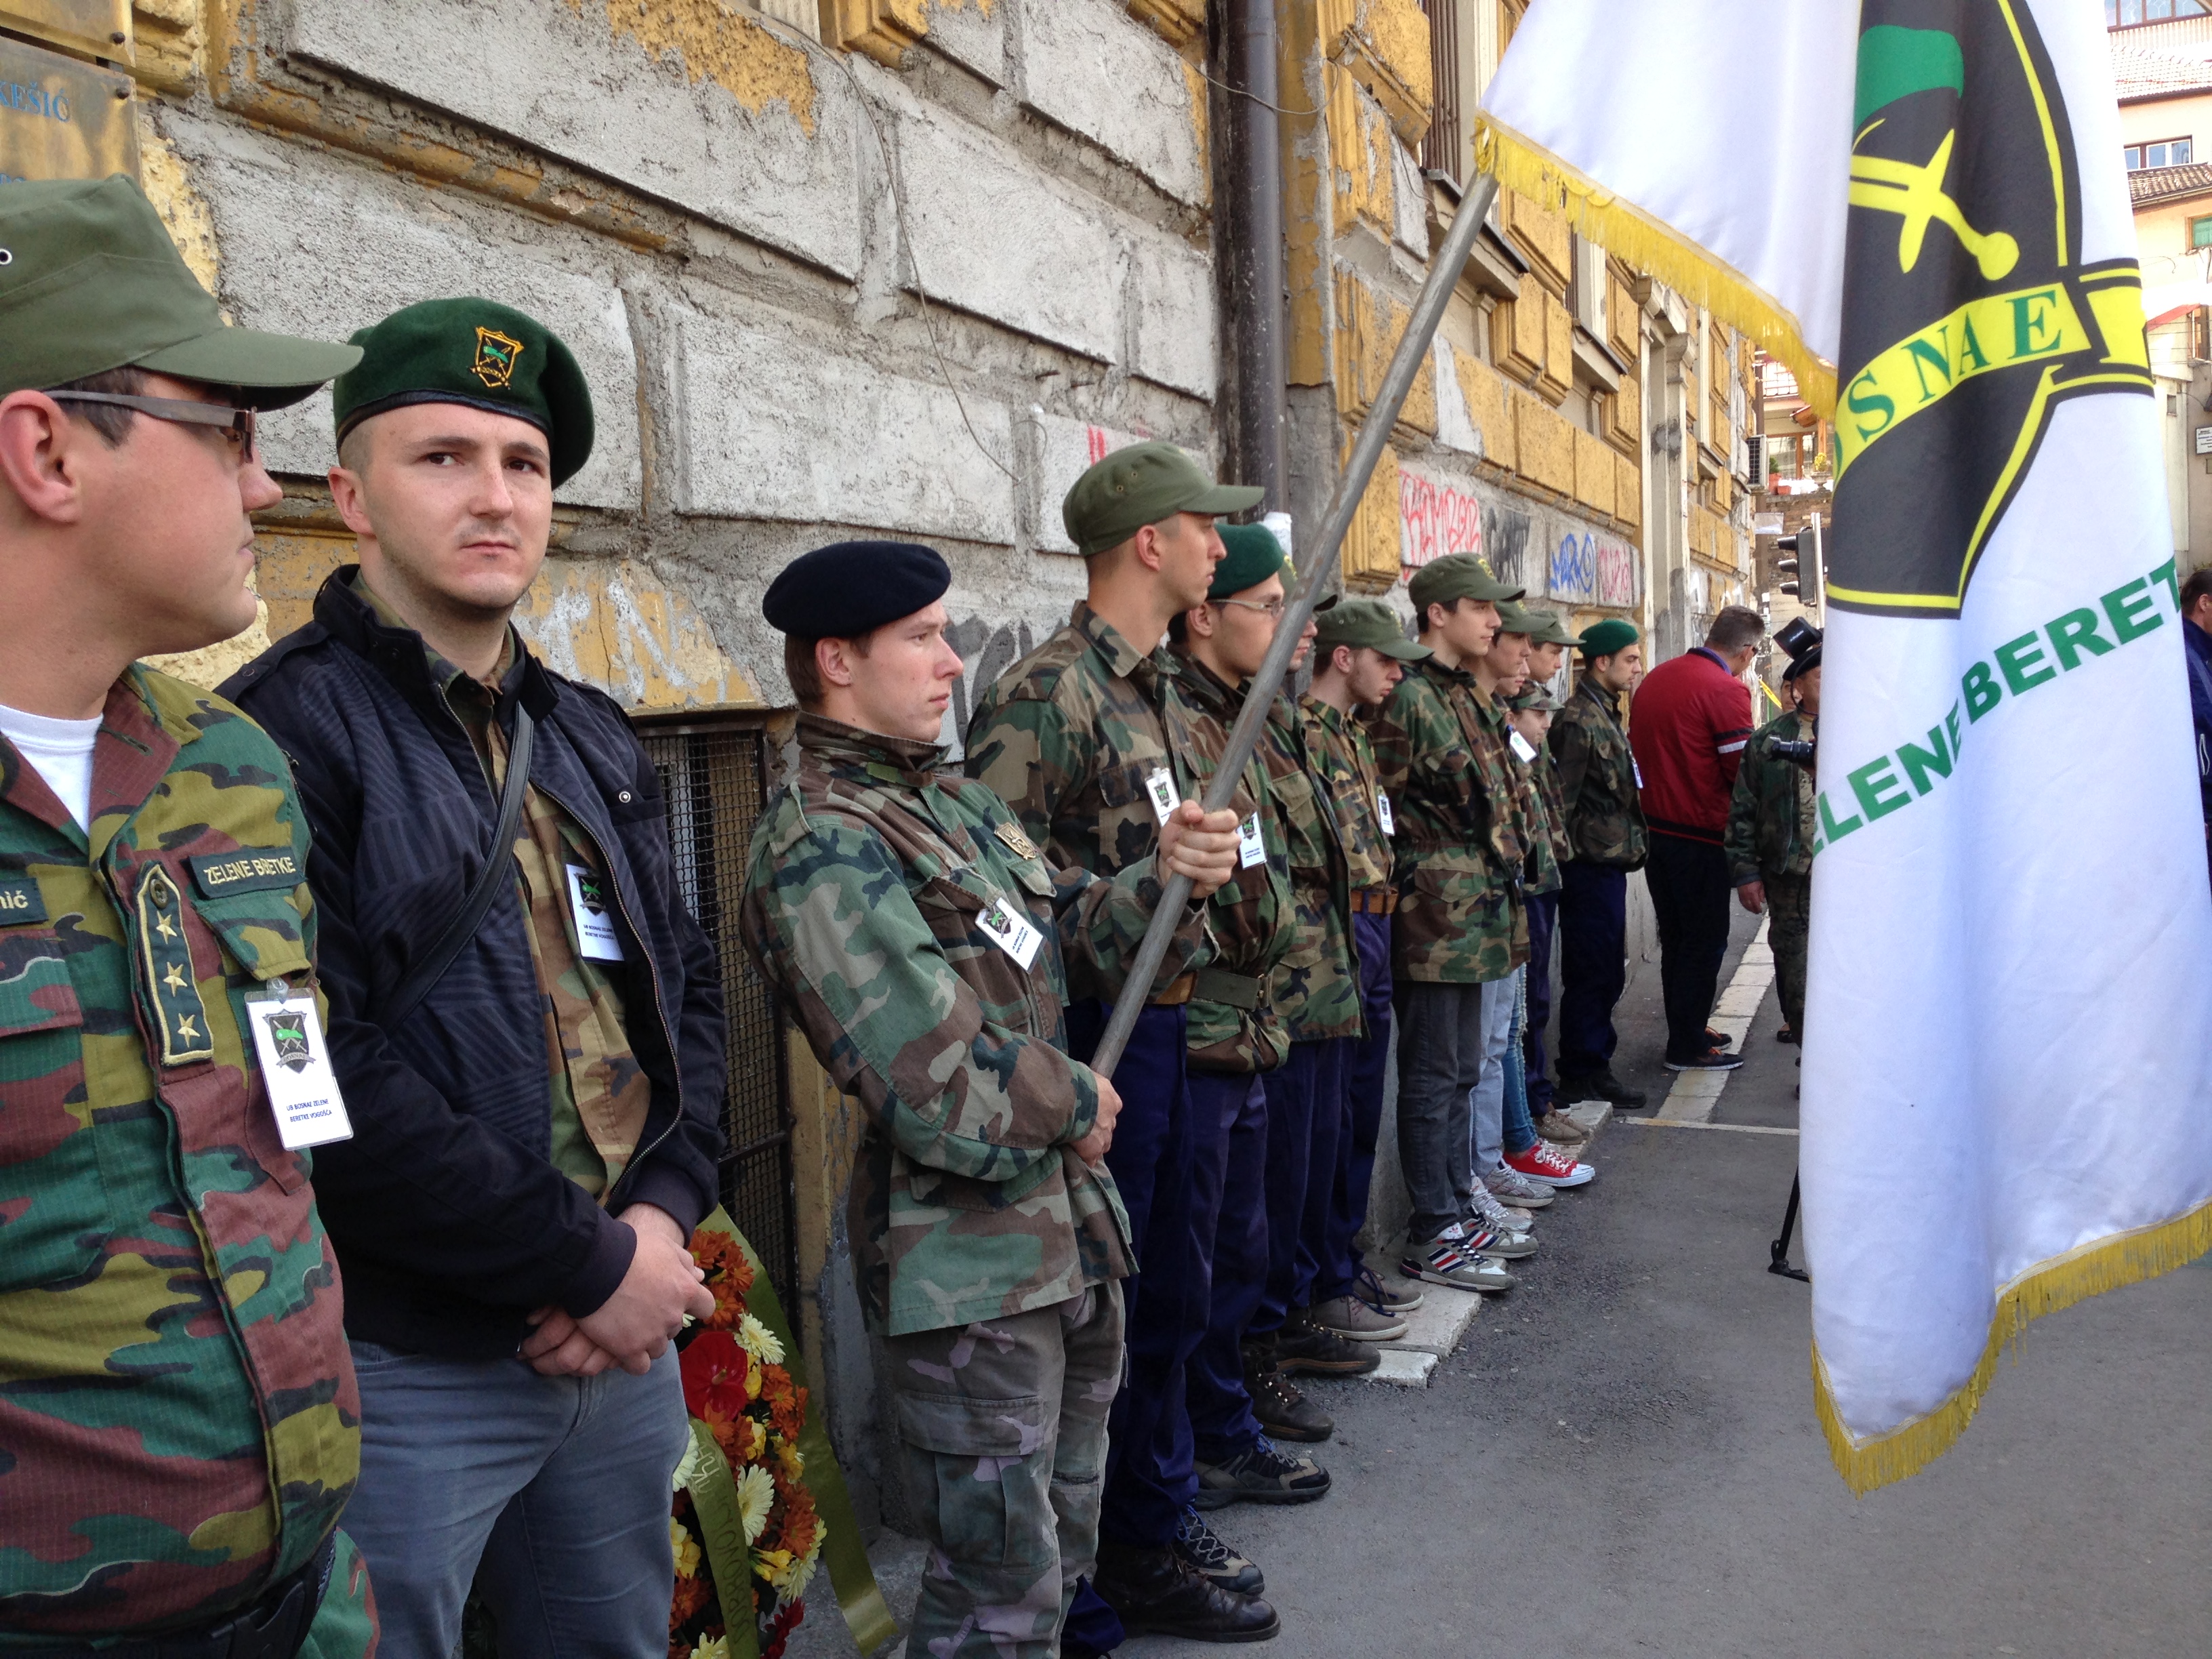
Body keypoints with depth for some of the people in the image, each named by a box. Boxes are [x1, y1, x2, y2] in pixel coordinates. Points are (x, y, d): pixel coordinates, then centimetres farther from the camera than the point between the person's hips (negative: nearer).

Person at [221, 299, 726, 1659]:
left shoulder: (594, 738, 10)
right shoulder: (290, 730, -13)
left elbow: (689, 990, 11)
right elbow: (327, 1081, -22)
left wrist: (664, 1215, -5)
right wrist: (589, 1266, -17)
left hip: (625, 1343, 7)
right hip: (403, 1372, -7)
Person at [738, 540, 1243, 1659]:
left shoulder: (956, 800, 11)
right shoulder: (824, 844, -18)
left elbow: (1077, 940, 11)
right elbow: (939, 1088, -25)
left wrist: (1165, 878, -8)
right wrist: (1077, 1104, -9)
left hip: (1071, 1231, 9)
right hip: (967, 1265, -9)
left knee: (1060, 1551, 22)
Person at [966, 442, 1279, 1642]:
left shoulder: (1150, 688, 14)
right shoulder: (1048, 694, -16)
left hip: (1160, 1027, 10)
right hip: (1090, 1041, -10)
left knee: (1166, 1302, 19)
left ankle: (1149, 1542, 37)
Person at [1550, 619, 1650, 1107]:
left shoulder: (1607, 714, 16)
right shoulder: (1579, 719, -15)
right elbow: (1561, 796, -19)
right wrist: (1565, 859, -18)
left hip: (1610, 864, 10)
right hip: (1591, 865, -10)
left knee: (1607, 974, 15)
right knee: (1591, 974, -3)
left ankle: (1594, 1068, 24)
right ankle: (1581, 1077, 6)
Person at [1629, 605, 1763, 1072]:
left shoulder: (1654, 679, 7)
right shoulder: (1727, 691, -16)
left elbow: (1636, 751, 14)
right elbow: (1743, 771, -15)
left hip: (1652, 828, 8)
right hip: (1699, 836, -7)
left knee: (1676, 939, 18)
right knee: (1705, 942, 5)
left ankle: (1687, 1030, 31)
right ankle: (1688, 1047, 11)